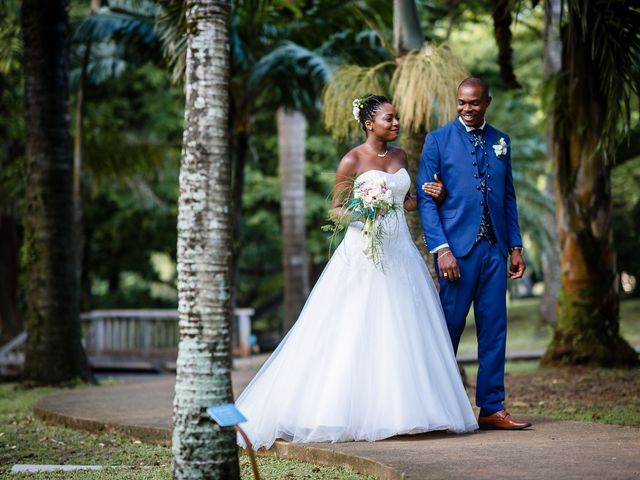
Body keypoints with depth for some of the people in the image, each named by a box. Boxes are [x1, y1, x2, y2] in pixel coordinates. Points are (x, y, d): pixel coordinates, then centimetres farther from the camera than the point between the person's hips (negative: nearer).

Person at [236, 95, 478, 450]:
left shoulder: (400, 156, 13)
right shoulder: (352, 161, -5)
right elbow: (335, 210, -1)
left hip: (400, 251, 6)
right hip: (364, 252, -6)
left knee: (405, 334, 2)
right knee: (358, 335, -8)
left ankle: (400, 410, 7)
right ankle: (355, 412, -3)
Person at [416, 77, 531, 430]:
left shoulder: (501, 142, 14)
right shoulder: (438, 140, 1)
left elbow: (508, 197, 17)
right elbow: (426, 198, -3)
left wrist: (515, 246, 10)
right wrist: (441, 248, -12)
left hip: (494, 249, 4)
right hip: (456, 247, -4)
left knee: (494, 329, 4)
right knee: (449, 328, 0)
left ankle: (491, 408, 11)